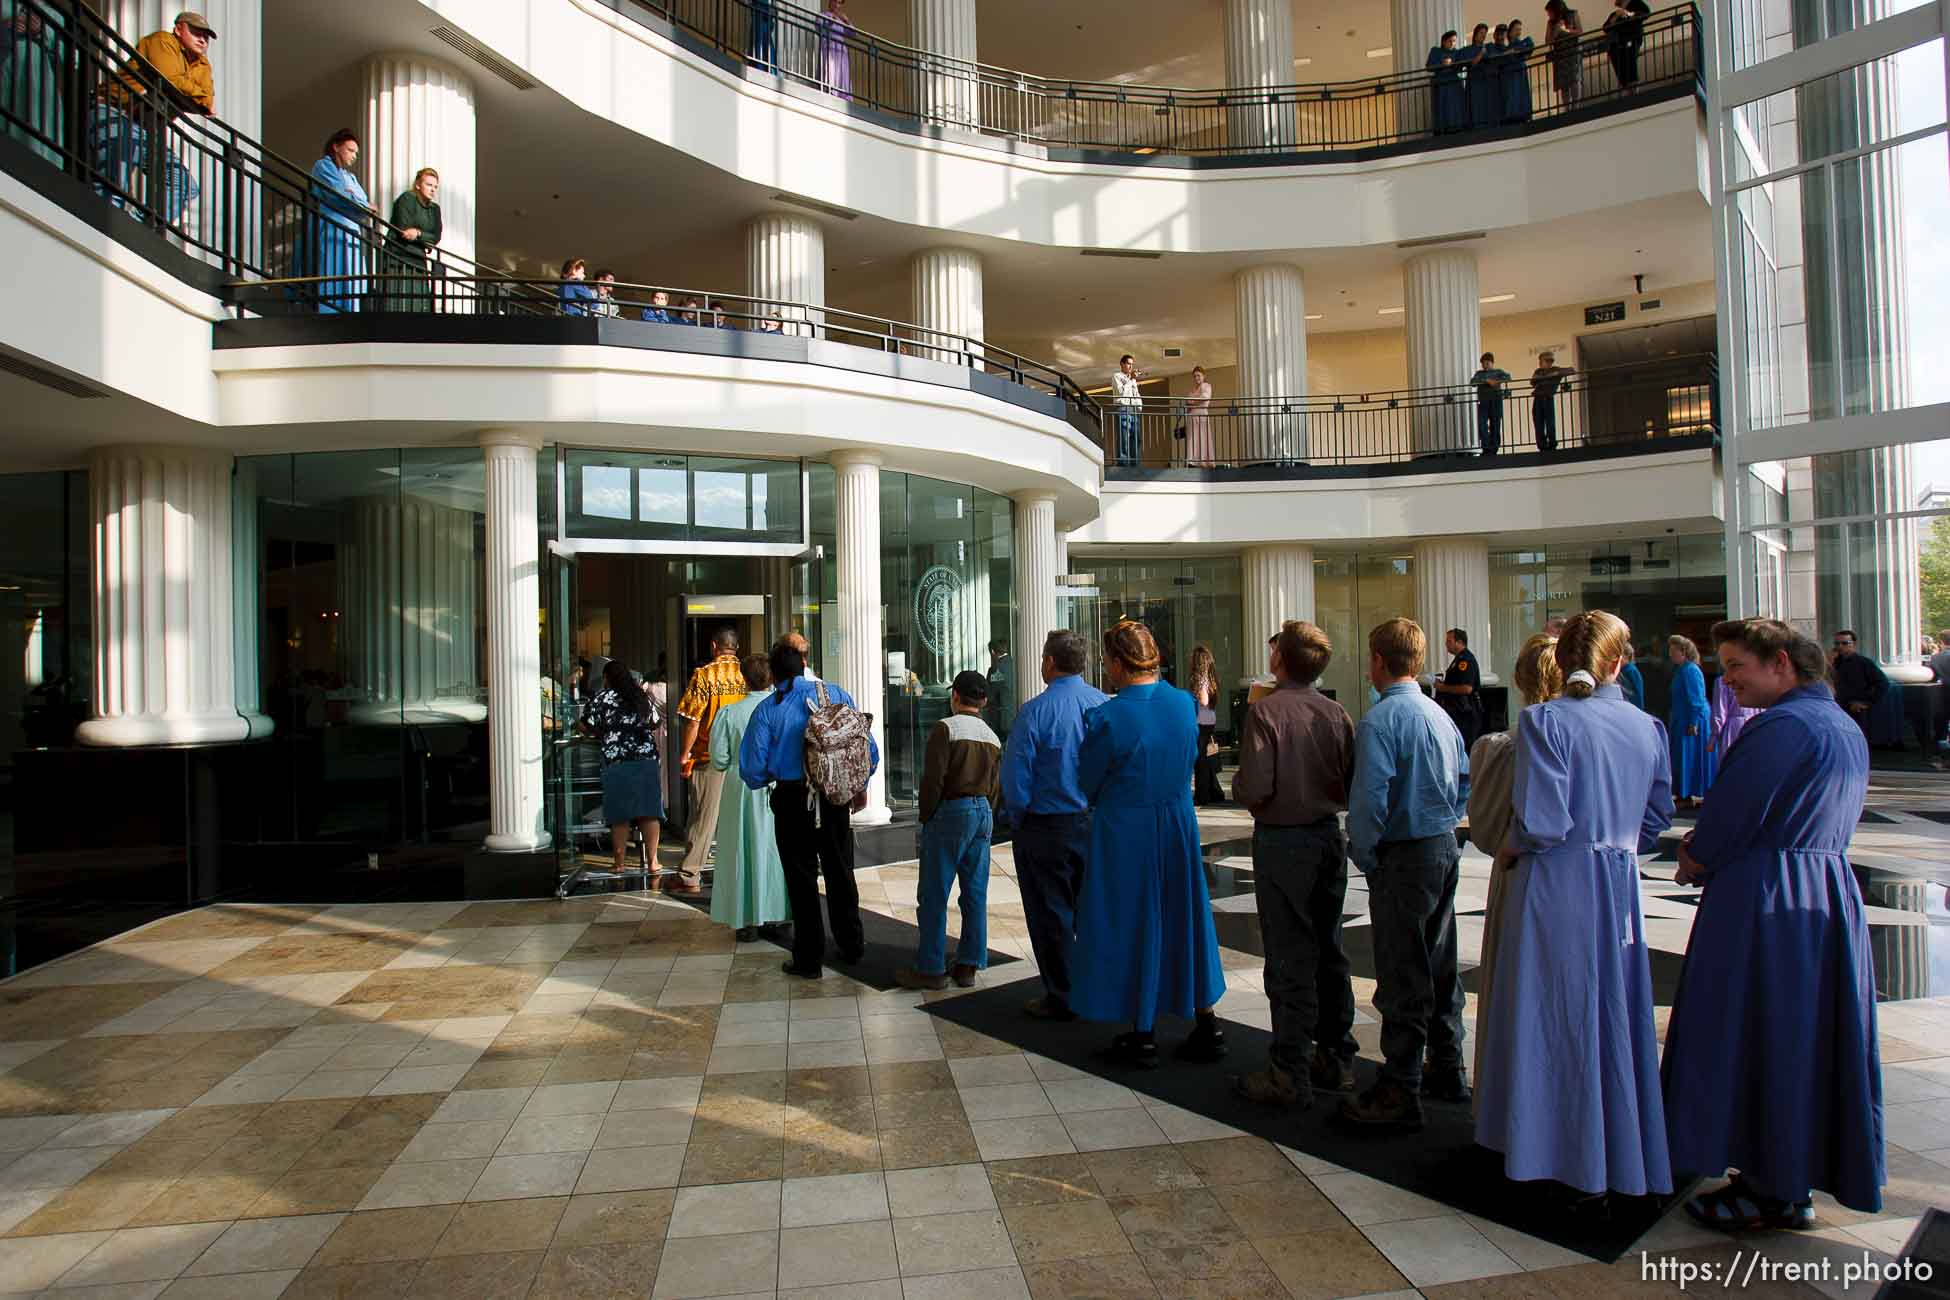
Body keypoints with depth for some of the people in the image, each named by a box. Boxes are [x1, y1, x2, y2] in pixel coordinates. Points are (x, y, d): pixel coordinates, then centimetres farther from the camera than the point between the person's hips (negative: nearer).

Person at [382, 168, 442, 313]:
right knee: (400, 305, -14)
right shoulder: (407, 198, -1)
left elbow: (436, 238, 5)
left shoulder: (434, 209, 17)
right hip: (399, 260, -6)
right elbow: (404, 230, -10)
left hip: (418, 263, 6)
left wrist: (419, 234, -12)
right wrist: (426, 240, 0)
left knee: (421, 306, -3)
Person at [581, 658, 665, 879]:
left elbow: (587, 728, -4)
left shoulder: (602, 698, -1)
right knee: (649, 811, 4)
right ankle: (652, 860, 4)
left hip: (616, 763, -2)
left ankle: (620, 862, 8)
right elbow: (656, 723, 17)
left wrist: (604, 732, 16)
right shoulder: (642, 697, 10)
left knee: (620, 815, 4)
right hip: (647, 760, 3)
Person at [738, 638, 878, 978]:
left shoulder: (767, 709, -7)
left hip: (792, 802, -2)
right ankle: (852, 947, 33)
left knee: (802, 880, 10)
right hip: (837, 799, 3)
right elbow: (869, 749, -2)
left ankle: (809, 960, 19)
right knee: (841, 873, 19)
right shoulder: (837, 694, -2)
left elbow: (753, 771, -9)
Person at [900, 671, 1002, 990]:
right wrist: (984, 815, 16)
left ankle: (930, 968, 5)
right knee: (975, 894, 9)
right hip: (983, 814, 7)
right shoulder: (992, 737, 12)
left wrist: (926, 818, -5)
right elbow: (996, 787, 12)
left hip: (951, 812, -7)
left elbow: (933, 779, -14)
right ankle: (968, 966, 14)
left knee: (934, 895, 1)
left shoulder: (945, 728, -9)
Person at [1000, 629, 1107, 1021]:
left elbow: (1015, 773, -15)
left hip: (1047, 827, -5)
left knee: (1052, 915, 8)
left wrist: (1019, 817, 0)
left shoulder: (1035, 712, -17)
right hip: (1098, 825, 5)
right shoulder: (1106, 705, -2)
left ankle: (1061, 999, 17)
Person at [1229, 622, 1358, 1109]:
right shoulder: (1337, 714, -1)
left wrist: (1239, 790, 0)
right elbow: (1351, 789, 3)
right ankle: (1336, 1059, 28)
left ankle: (1290, 1075, 8)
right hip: (1329, 836, 6)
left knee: (1290, 959, 1)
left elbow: (1253, 789, -21)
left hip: (1282, 841, -6)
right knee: (1329, 950, 17)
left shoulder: (1268, 711, -16)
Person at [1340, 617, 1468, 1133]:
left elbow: (1369, 799, -22)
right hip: (1446, 849, 8)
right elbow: (1462, 784, 16)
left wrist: (1364, 857, -10)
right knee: (1441, 965, 19)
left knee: (1402, 979, -1)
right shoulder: (1441, 715, 7)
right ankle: (1447, 1070, 32)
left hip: (1404, 858, -8)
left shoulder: (1379, 720, -18)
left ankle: (1400, 1095, 7)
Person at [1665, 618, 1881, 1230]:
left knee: (1756, 1039, 2)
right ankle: (1800, 1176, 28)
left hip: (1763, 903, -10)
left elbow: (1730, 818, -18)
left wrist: (1696, 857, 2)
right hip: (1832, 893, 10)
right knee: (1810, 1040, 16)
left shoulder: (1783, 726, -18)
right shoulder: (1846, 727, 13)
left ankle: (1774, 1192, 13)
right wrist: (1706, 850, 9)